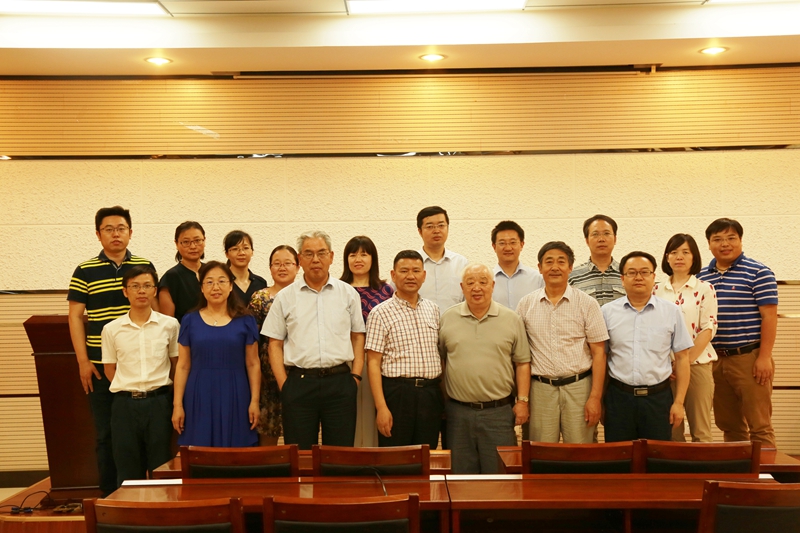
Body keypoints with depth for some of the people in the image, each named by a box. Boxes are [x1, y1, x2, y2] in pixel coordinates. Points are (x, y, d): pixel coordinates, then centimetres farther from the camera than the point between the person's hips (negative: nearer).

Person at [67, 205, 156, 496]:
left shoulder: (145, 266, 5)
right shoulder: (85, 271, 1)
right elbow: (75, 316, 2)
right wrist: (83, 361, -3)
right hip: (101, 366, -1)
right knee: (106, 433, 8)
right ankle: (109, 493, 21)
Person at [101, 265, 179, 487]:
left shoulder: (169, 325, 0)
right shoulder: (112, 329, 3)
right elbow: (110, 370, 11)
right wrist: (129, 389, 3)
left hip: (159, 402, -1)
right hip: (125, 404, 1)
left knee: (161, 469, 4)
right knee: (128, 470, 7)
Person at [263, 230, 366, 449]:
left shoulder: (348, 293, 9)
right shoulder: (285, 297, 7)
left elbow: (358, 336, 11)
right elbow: (275, 343, 6)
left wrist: (356, 376, 1)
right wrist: (283, 384, -2)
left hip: (340, 382, 1)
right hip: (299, 381, 0)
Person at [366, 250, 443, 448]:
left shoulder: (433, 309, 11)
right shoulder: (381, 313, -5)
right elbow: (373, 363, -8)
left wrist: (443, 395, 10)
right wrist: (381, 407, -14)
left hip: (431, 394, 4)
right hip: (397, 393, -4)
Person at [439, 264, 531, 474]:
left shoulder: (512, 320, 2)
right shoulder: (447, 319, 4)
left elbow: (522, 363, 5)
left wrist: (522, 401, -2)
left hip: (499, 411, -1)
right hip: (458, 411, 1)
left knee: (499, 475, 5)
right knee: (461, 475, 11)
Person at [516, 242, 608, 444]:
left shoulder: (587, 304, 0)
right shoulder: (526, 304, 4)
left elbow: (598, 353, -1)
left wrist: (595, 397, -7)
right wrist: (521, 397, 2)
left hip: (578, 387, -1)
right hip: (540, 388, 1)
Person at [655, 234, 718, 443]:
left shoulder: (705, 289, 0)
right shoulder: (658, 290, 8)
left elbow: (708, 329, -6)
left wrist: (685, 361, -13)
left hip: (697, 364, -2)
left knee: (700, 430, 3)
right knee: (670, 429, 9)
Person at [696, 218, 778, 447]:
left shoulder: (758, 273, -4)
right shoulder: (702, 276, 10)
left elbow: (769, 317, -8)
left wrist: (764, 357, -14)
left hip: (750, 358, -5)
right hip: (715, 360, 5)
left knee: (759, 425, 1)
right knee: (728, 424, 13)